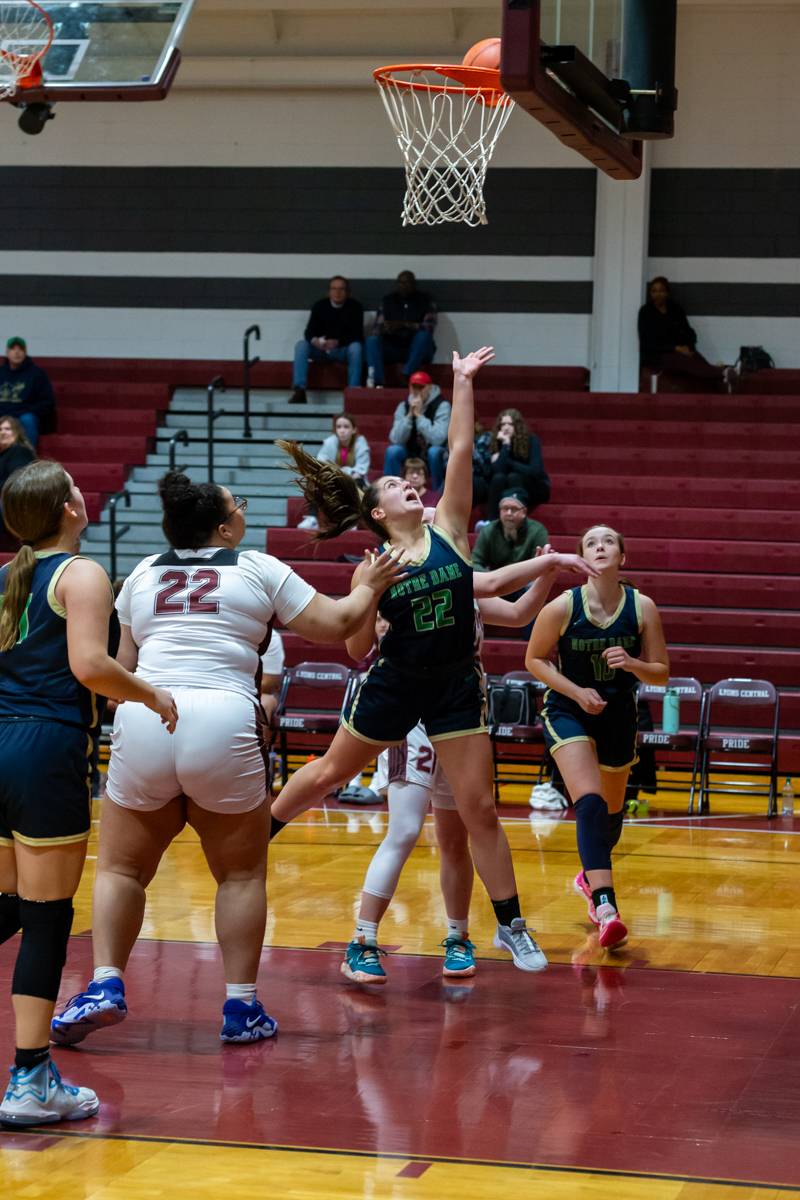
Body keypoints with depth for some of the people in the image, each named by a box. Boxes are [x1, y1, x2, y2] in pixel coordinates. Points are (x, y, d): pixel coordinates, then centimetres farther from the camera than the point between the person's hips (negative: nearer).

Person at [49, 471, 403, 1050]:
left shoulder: (144, 574, 16)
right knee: (241, 873, 12)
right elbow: (335, 623, 12)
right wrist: (368, 588, 29)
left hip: (143, 720, 2)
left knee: (122, 867, 14)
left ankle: (105, 985, 0)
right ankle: (241, 1008, 11)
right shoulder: (258, 568, 8)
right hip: (223, 725, -2)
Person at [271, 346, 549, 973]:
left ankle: (511, 926, 10)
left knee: (480, 809, -1)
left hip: (457, 688, 0)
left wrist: (463, 385, -13)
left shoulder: (448, 529, -4)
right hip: (391, 686, 0)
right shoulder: (371, 568, -7)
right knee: (329, 773, 19)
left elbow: (461, 451, -11)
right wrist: (367, 600, -21)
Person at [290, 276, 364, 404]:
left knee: (356, 347, -34)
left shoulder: (354, 307, -5)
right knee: (301, 345, -24)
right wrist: (314, 340, -32)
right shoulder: (320, 306, 0)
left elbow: (357, 335, -13)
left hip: (344, 350, -2)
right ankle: (299, 391, -32)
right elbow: (309, 332, -6)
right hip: (321, 349, 2)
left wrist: (337, 342, -31)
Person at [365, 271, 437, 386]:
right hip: (393, 349, 2)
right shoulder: (388, 301, 9)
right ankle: (377, 382, -45)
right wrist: (384, 329, -25)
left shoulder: (425, 300, 2)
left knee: (424, 335, -32)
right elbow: (376, 328, 1)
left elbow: (429, 327, -13)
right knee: (372, 340, -24)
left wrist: (404, 325, -26)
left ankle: (407, 376, -42)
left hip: (418, 350, -2)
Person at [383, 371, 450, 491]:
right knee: (392, 450, -23)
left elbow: (438, 439, -30)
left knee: (434, 451, -35)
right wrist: (409, 415, -25)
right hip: (411, 455, 3)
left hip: (436, 457, -3)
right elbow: (396, 439, -16)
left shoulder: (442, 405, -18)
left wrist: (419, 415, -30)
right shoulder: (404, 406, -6)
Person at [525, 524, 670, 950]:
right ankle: (605, 907, -33)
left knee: (611, 811, 18)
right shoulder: (562, 607, -16)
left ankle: (591, 876, 49)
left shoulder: (642, 607, -11)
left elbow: (661, 672, -4)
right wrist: (577, 692, -16)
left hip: (619, 714, 3)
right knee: (590, 803, -24)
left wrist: (631, 663, -25)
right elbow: (535, 660, -3)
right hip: (568, 711, -3)